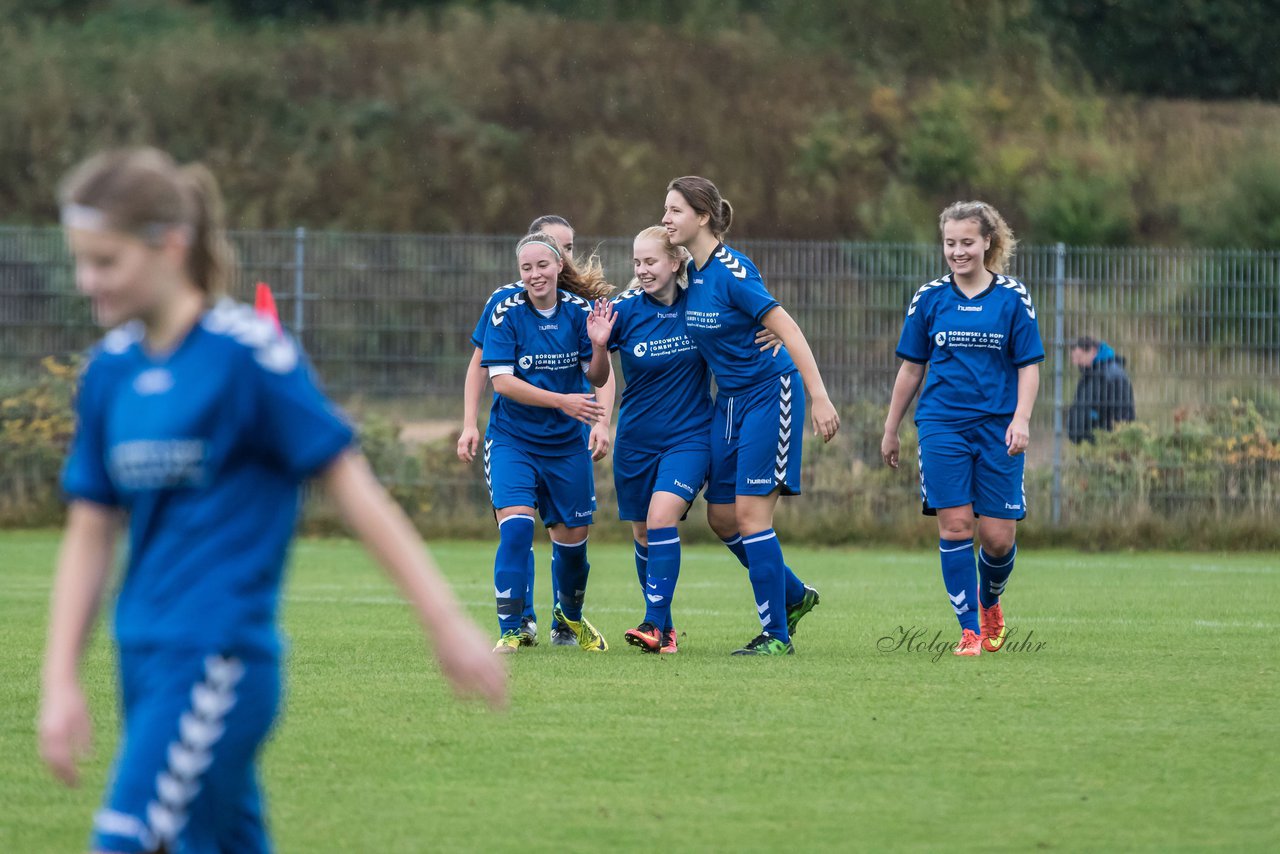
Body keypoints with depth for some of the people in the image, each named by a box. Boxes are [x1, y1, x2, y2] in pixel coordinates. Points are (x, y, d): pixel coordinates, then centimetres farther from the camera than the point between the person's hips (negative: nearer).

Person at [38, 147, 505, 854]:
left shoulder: (247, 353, -10)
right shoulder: (110, 370, 9)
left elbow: (352, 489, -8)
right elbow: (89, 535, 14)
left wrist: (446, 623, -9)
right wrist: (59, 683, 7)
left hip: (219, 663, -7)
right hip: (146, 662, 7)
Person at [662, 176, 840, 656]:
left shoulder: (731, 271, -20)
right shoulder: (692, 273, 4)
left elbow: (788, 330, -22)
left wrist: (820, 398, -26)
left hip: (769, 393, -9)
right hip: (729, 400, 9)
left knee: (750, 513, -10)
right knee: (721, 517, 9)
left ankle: (776, 634, -2)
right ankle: (794, 596, 28)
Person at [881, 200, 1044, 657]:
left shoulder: (1012, 297, 2)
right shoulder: (929, 298, 5)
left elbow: (1029, 365, 3)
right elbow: (911, 367, 12)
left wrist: (1021, 419, -11)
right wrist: (891, 430, 14)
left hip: (998, 428, -1)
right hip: (943, 426, 1)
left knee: (998, 535, -2)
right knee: (954, 525, -9)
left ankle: (990, 602, 29)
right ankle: (969, 630, -2)